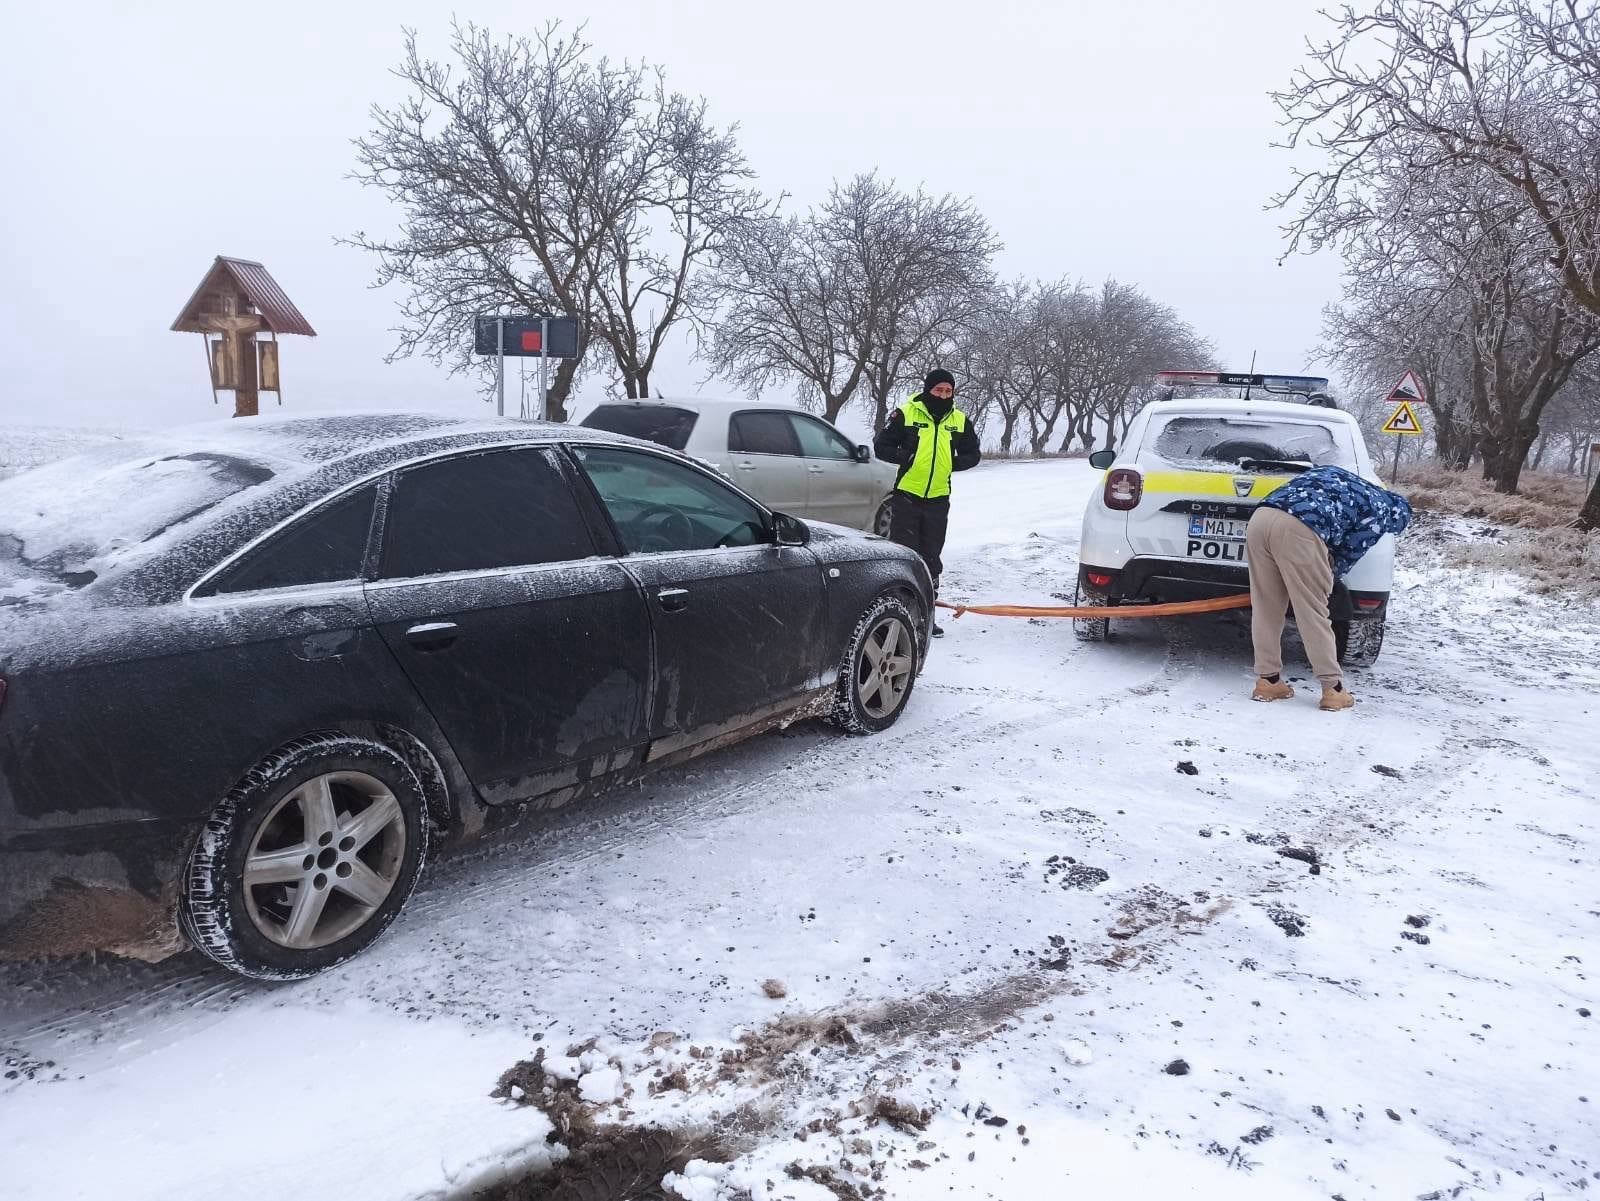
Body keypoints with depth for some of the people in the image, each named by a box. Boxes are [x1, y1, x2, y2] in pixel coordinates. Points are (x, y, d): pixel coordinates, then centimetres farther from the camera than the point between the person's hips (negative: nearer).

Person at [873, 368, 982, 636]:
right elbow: (881, 446, -2)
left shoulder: (960, 421, 4)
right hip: (906, 496, -3)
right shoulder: (906, 414, -6)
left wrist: (953, 463, -5)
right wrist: (905, 457, -16)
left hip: (938, 500, 4)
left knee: (932, 558, 10)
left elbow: (973, 454, 14)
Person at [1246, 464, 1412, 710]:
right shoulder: (1379, 510, 19)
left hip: (1260, 516, 6)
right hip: (1298, 529, -6)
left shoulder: (1339, 478, 39)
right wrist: (1325, 581, 37)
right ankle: (1333, 689, 12)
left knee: (1265, 607, 14)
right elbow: (1348, 555, 19)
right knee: (1313, 612, 5)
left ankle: (1267, 680, 19)